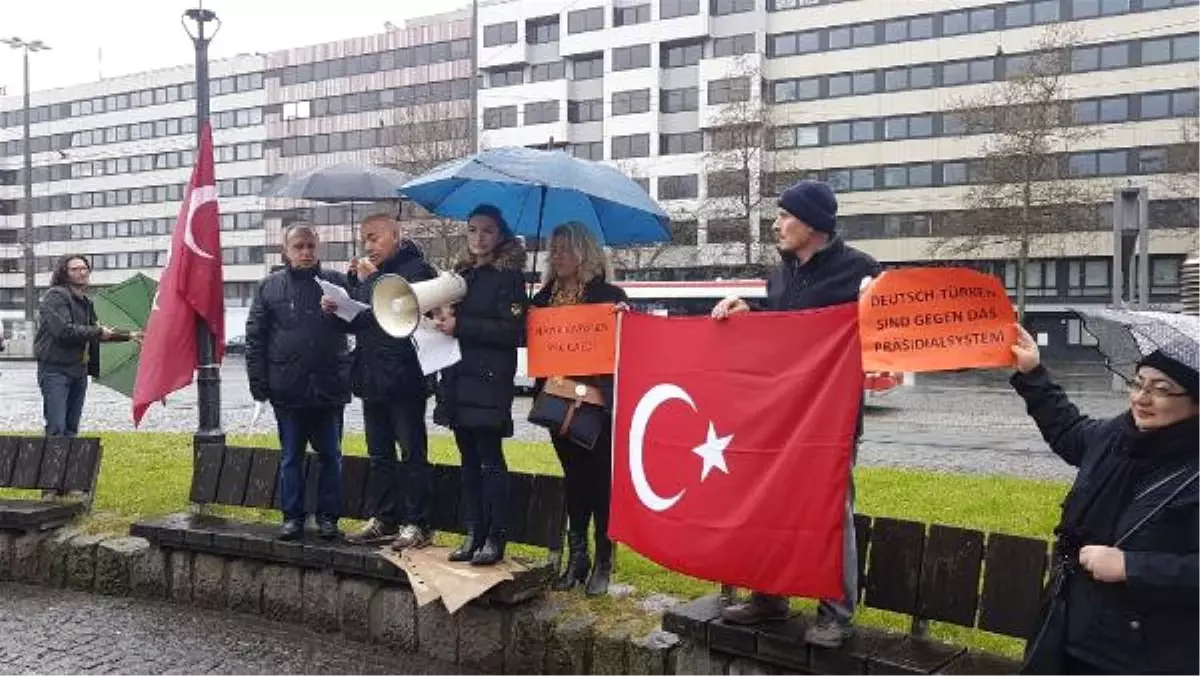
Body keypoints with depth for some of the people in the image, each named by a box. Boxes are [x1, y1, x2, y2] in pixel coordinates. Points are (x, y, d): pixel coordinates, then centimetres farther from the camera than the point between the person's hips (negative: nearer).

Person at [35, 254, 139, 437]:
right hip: (55, 368, -8)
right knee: (56, 429, -12)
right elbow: (64, 330, -21)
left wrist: (129, 335, 26)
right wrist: (98, 331, -11)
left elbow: (99, 332, 29)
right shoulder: (56, 296, -9)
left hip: (79, 370, 8)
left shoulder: (86, 302, 18)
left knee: (71, 429, 10)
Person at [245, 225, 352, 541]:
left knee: (330, 455, 7)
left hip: (329, 387, 0)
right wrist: (258, 381, -3)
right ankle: (292, 517, 19)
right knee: (291, 456, 10)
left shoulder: (336, 282, 5)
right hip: (288, 389, 0)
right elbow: (255, 337, 3)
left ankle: (328, 517, 18)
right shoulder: (269, 287, 5)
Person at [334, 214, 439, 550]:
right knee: (379, 455, 14)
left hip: (403, 379, -8)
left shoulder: (417, 269, -8)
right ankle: (382, 519, 23)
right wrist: (337, 308, 0)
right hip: (372, 378, 8)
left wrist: (372, 280, -17)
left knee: (412, 453, -1)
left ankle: (417, 524, 5)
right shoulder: (367, 273, 16)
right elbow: (354, 321, 20)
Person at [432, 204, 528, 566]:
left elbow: (511, 330, -13)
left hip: (489, 381, -7)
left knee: (490, 460, -4)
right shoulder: (461, 275, 17)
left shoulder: (509, 275, -3)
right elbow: (447, 316, 22)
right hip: (458, 380, 7)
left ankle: (496, 538, 3)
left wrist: (460, 326, -16)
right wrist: (441, 319, -2)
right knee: (469, 460, 10)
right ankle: (473, 534, 17)